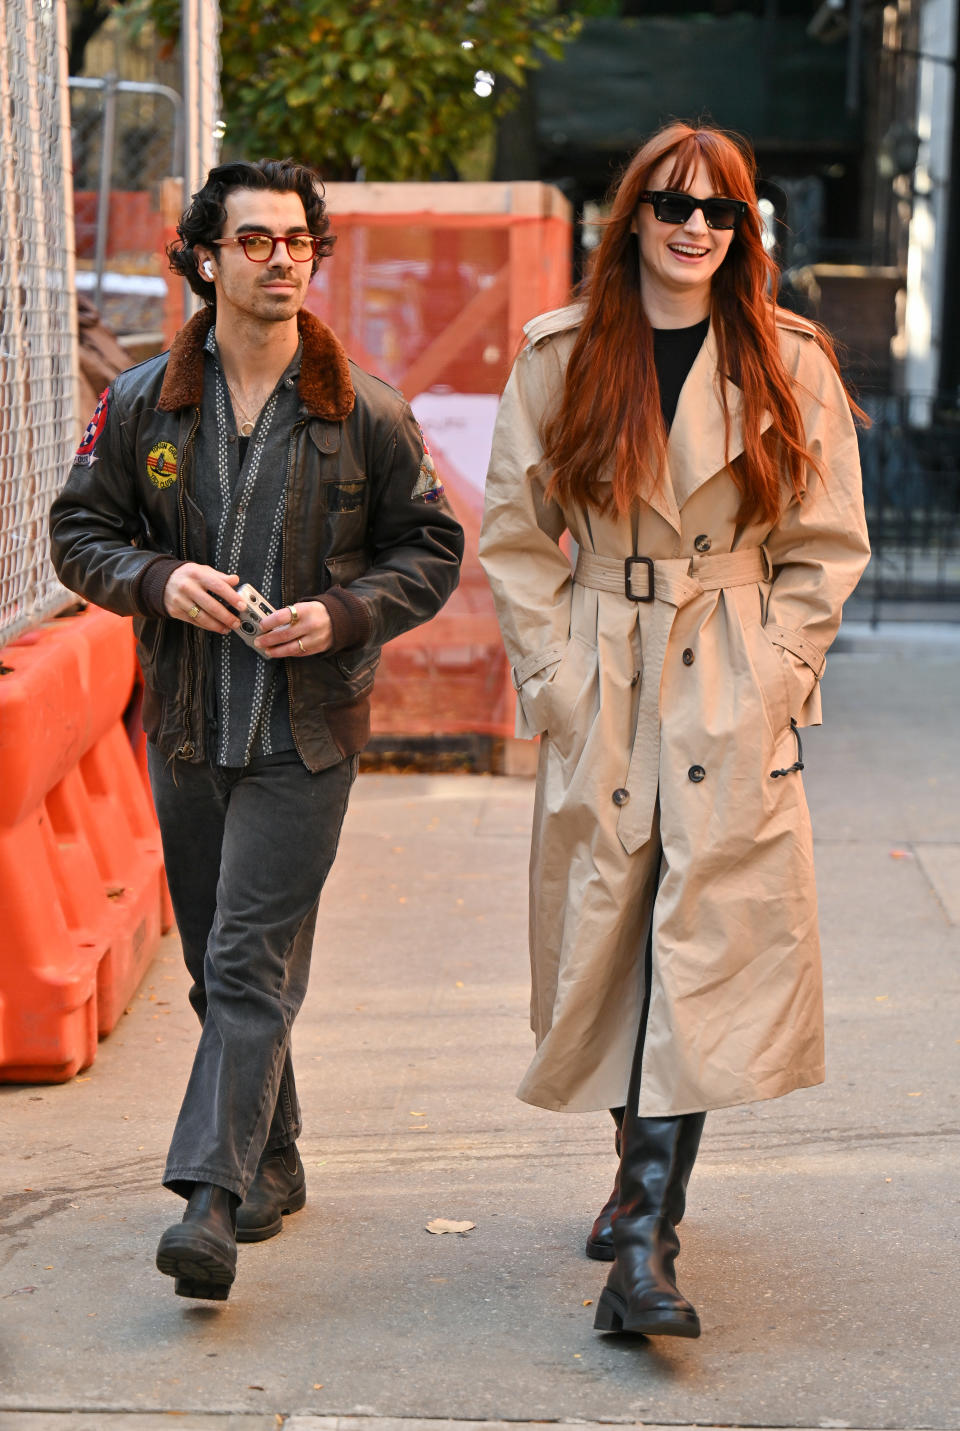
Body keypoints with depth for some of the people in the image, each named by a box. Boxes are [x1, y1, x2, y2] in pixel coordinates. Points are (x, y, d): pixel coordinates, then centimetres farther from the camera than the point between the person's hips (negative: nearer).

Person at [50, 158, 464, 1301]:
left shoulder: (366, 412, -1)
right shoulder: (142, 404, 3)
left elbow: (432, 550, 5)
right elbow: (79, 532, 9)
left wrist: (346, 614, -13)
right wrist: (159, 579, -11)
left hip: (307, 732, -3)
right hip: (186, 728, 4)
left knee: (251, 964, -11)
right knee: (218, 963, 12)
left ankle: (211, 1200, -14)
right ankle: (272, 1163, 28)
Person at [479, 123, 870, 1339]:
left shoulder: (792, 369, 4)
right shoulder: (562, 359, 4)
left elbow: (825, 549, 7)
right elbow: (515, 535, 6)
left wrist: (773, 676, -4)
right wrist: (553, 678, -2)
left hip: (730, 700, -1)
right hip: (602, 690, 1)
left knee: (704, 953, -10)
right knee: (609, 941, 7)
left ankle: (646, 1243, -10)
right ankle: (644, 1175, 31)